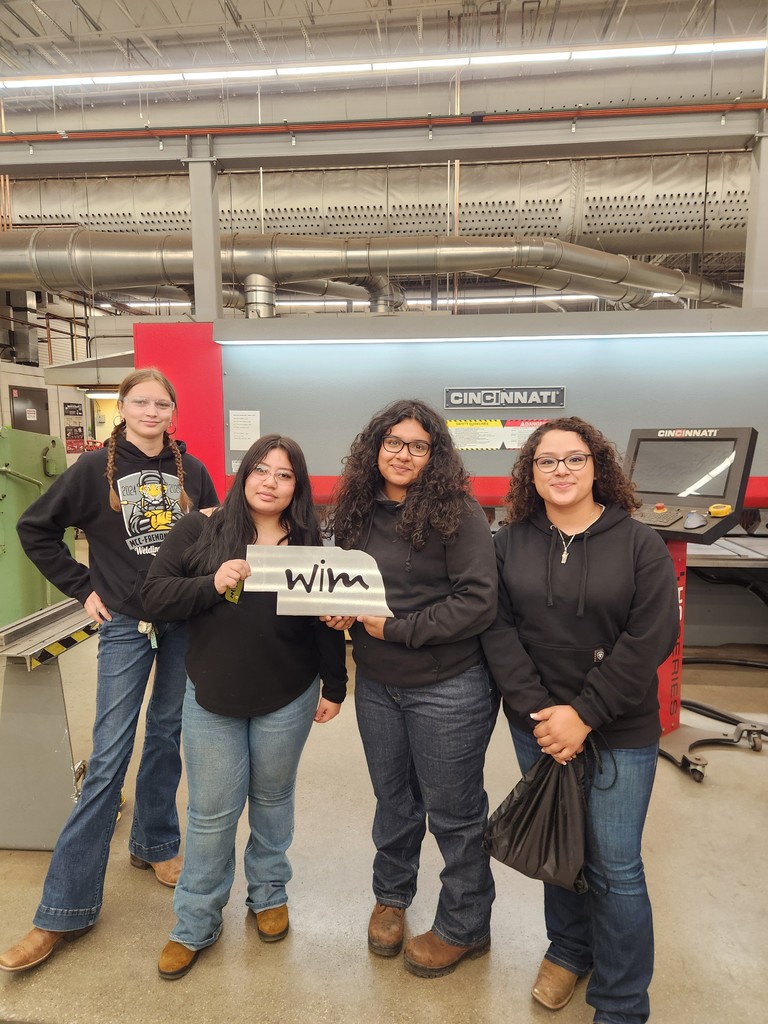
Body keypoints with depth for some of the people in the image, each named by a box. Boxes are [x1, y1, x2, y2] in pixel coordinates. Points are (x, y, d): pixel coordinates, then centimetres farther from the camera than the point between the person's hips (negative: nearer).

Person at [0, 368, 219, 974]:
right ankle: (65, 910, 12)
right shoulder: (95, 469, -3)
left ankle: (154, 845, 37)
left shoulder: (191, 470, 3)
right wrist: (84, 589, -2)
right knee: (108, 755, -2)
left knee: (167, 738, 14)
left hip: (185, 621, 3)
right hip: (125, 623, -2)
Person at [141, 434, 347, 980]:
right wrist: (212, 584, -24)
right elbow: (155, 594, -7)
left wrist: (334, 687, 4)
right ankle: (195, 925, 33)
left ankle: (269, 893, 44)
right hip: (212, 698, 0)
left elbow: (327, 621, 2)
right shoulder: (199, 530, -5)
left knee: (273, 799, 19)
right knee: (211, 812, 10)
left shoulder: (310, 544, -3)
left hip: (288, 700, 1)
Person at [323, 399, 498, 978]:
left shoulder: (457, 513, -16)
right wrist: (341, 610, -7)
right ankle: (391, 897, 50)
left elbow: (479, 601, -21)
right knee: (394, 801, 24)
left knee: (452, 811, 14)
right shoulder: (359, 512, 2)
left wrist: (397, 627, -20)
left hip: (447, 689, -5)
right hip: (377, 685, 5)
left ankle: (465, 928, 39)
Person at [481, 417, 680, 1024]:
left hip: (620, 731, -2)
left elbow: (652, 638, -12)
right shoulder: (509, 543, -1)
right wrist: (538, 710, -13)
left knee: (614, 866, 5)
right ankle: (569, 948, 45)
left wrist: (584, 715, -15)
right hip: (537, 724, 3)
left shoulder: (640, 544, -7)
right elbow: (498, 629, -5)